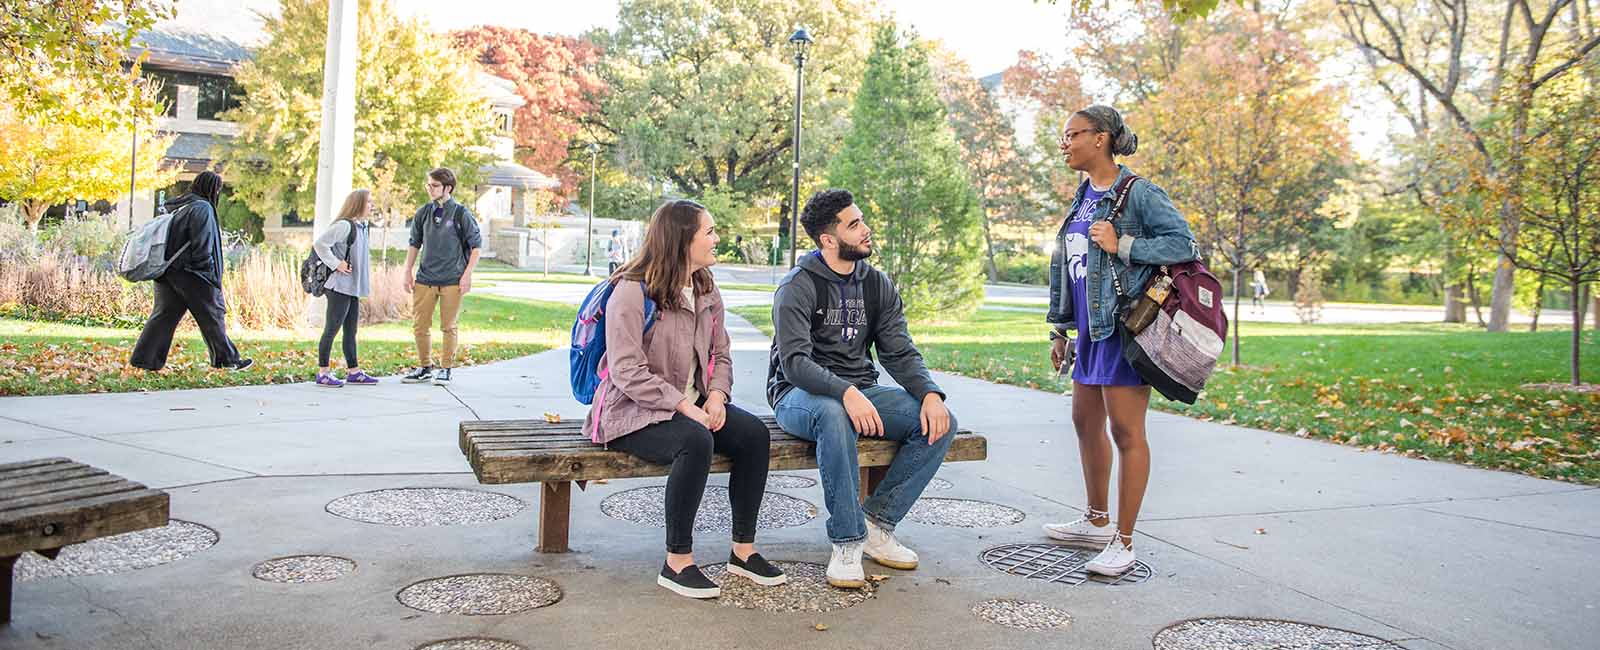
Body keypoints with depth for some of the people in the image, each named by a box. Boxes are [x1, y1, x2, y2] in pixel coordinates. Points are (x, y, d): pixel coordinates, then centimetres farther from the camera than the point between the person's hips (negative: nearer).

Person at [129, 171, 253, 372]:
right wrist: (208, 270, -13)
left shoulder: (180, 206, 15)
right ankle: (228, 359, 10)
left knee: (164, 314, 8)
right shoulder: (202, 208, -12)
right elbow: (202, 245, -19)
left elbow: (171, 238, 18)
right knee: (212, 314, 2)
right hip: (191, 273, -8)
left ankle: (143, 358, 4)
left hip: (168, 271, 8)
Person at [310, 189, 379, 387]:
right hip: (339, 288, -9)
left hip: (353, 289, 9)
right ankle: (323, 373, 5)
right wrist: (335, 264, -17)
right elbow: (320, 244, -20)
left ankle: (353, 372, 19)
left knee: (350, 332, 13)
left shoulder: (361, 227, 13)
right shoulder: (344, 225, -15)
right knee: (331, 330, -2)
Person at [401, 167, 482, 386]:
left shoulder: (461, 213, -5)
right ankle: (425, 367, 21)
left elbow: (476, 246, -2)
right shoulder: (423, 213, 7)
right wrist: (408, 272, 11)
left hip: (452, 281, -4)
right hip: (425, 279, 4)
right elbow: (414, 244, 17)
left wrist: (467, 275, -8)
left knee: (448, 327, 3)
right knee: (419, 327, 6)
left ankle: (445, 369, 15)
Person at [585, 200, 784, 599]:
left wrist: (716, 395, -7)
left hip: (692, 404, 7)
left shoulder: (707, 291, 11)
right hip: (633, 411, -7)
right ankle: (677, 562, -22)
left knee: (754, 432, -16)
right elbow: (628, 372, -20)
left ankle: (743, 549, -5)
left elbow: (720, 355, 15)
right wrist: (685, 407, -24)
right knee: (695, 441, -35)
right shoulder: (633, 292, -14)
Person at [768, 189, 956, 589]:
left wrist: (931, 393, -18)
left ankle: (876, 524, -8)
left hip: (860, 393, 6)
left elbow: (900, 353, 2)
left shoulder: (878, 285, 7)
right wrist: (846, 393, -40)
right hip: (801, 395, -6)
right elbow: (795, 362, -23)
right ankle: (847, 541, -29)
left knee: (940, 424, -15)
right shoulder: (798, 287, -12)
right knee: (834, 415, -41)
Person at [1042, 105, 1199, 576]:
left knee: (1126, 431, -4)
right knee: (1085, 423, 17)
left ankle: (1123, 542, 3)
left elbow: (1184, 244, -15)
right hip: (1091, 328, 9)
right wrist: (1060, 329, 18)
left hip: (1124, 326, -9)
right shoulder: (1083, 197, 15)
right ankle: (1097, 522, 33)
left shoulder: (1138, 193, -10)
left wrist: (1122, 246, -20)